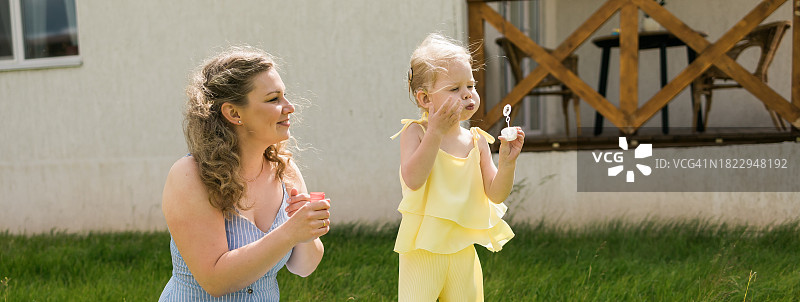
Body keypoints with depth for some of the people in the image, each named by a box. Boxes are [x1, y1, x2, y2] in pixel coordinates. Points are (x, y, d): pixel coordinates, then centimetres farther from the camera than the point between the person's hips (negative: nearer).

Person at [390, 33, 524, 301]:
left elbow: (496, 195, 0)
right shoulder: (415, 131, -8)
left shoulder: (477, 140, 2)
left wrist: (507, 162, -18)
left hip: (462, 249, 4)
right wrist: (435, 132, -27)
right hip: (423, 248, -4)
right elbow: (413, 180, -25)